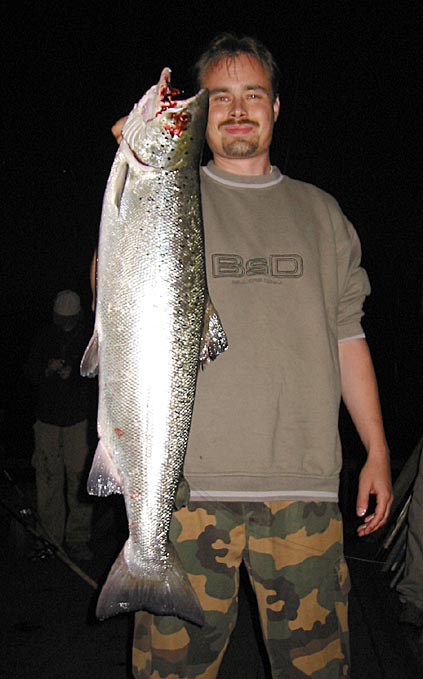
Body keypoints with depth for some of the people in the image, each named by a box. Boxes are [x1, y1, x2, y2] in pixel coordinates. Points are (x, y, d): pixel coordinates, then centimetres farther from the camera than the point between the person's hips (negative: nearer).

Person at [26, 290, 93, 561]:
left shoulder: (88, 338, 2)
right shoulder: (45, 338, 10)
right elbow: (32, 372, 13)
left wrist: (73, 373, -14)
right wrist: (48, 369, -7)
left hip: (79, 418, -2)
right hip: (48, 417, 2)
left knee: (78, 477, -5)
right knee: (49, 478, 4)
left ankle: (78, 538, 5)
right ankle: (50, 538, 16)